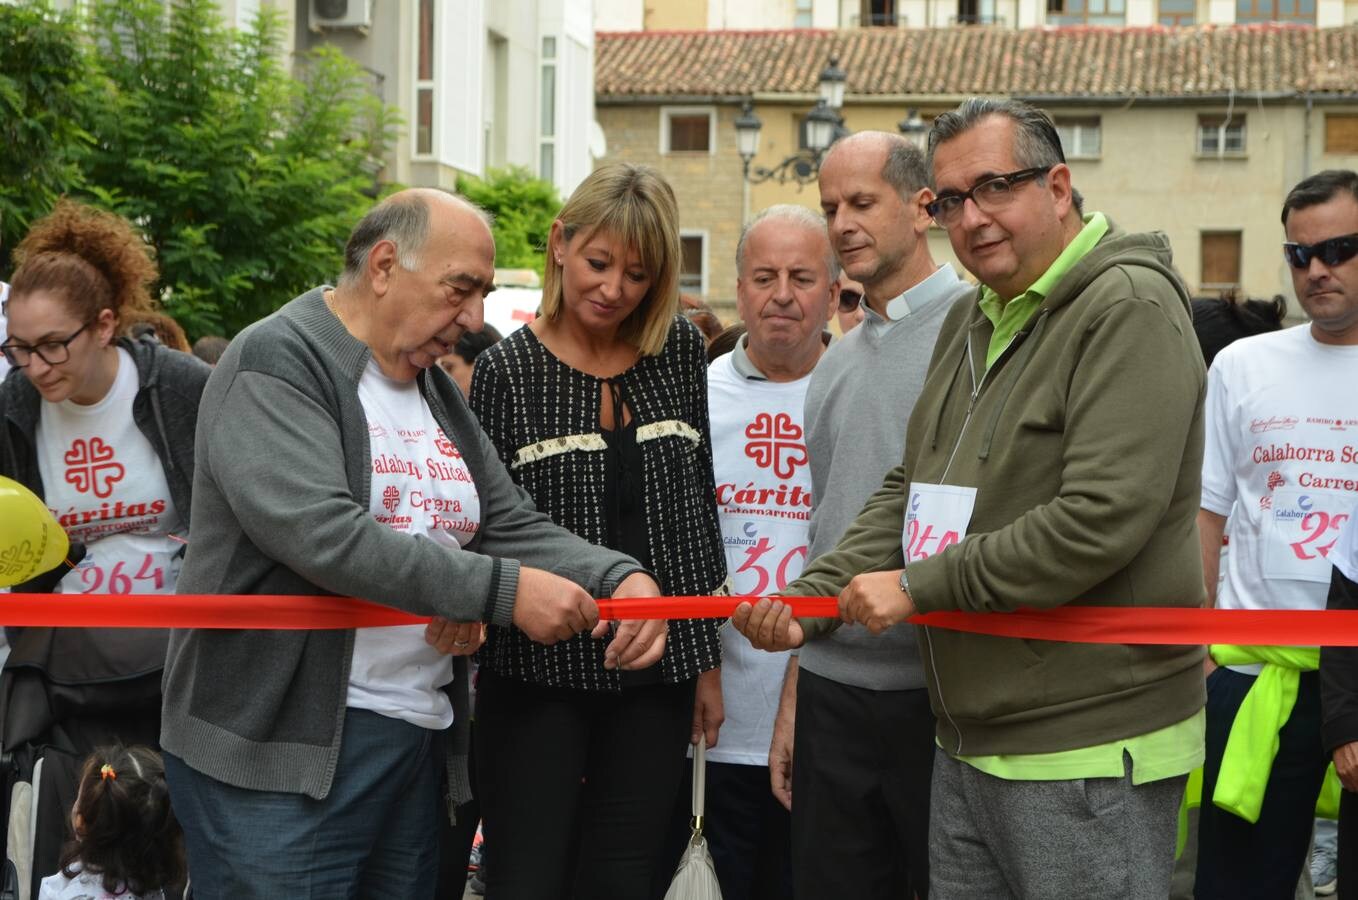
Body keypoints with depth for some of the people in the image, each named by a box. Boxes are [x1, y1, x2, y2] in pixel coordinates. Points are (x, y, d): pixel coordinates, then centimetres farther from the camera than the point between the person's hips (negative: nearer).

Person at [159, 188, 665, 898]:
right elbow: (321, 533, -23)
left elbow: (515, 527, 12)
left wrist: (619, 578, -8)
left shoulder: (436, 395, 17)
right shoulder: (275, 364, -9)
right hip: (277, 753, -8)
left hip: (417, 748, 8)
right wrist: (502, 591, -23)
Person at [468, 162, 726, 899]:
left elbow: (697, 506, 10)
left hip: (653, 672, 3)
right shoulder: (508, 369, -4)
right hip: (538, 674, -3)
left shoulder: (678, 350, 6)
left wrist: (706, 659, 10)